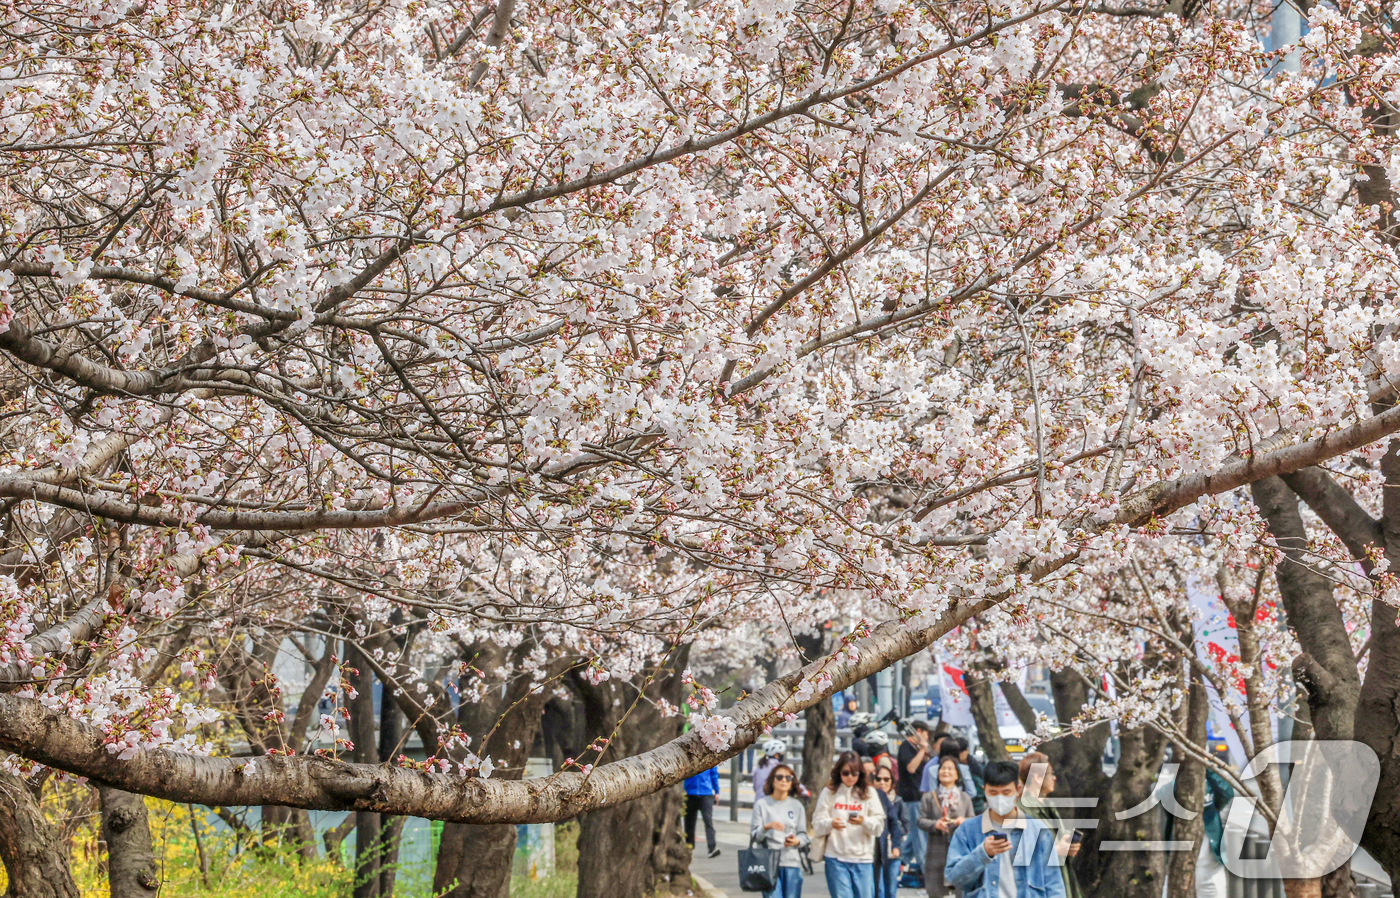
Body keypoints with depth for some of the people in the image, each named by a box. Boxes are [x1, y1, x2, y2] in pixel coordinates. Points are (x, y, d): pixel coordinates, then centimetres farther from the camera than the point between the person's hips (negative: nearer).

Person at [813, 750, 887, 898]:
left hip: (863, 858, 1)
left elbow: (879, 825, 1)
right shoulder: (829, 792, 6)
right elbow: (817, 823, 0)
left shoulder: (869, 793, 8)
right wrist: (831, 824, -22)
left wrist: (864, 821, -20)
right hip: (836, 858, -1)